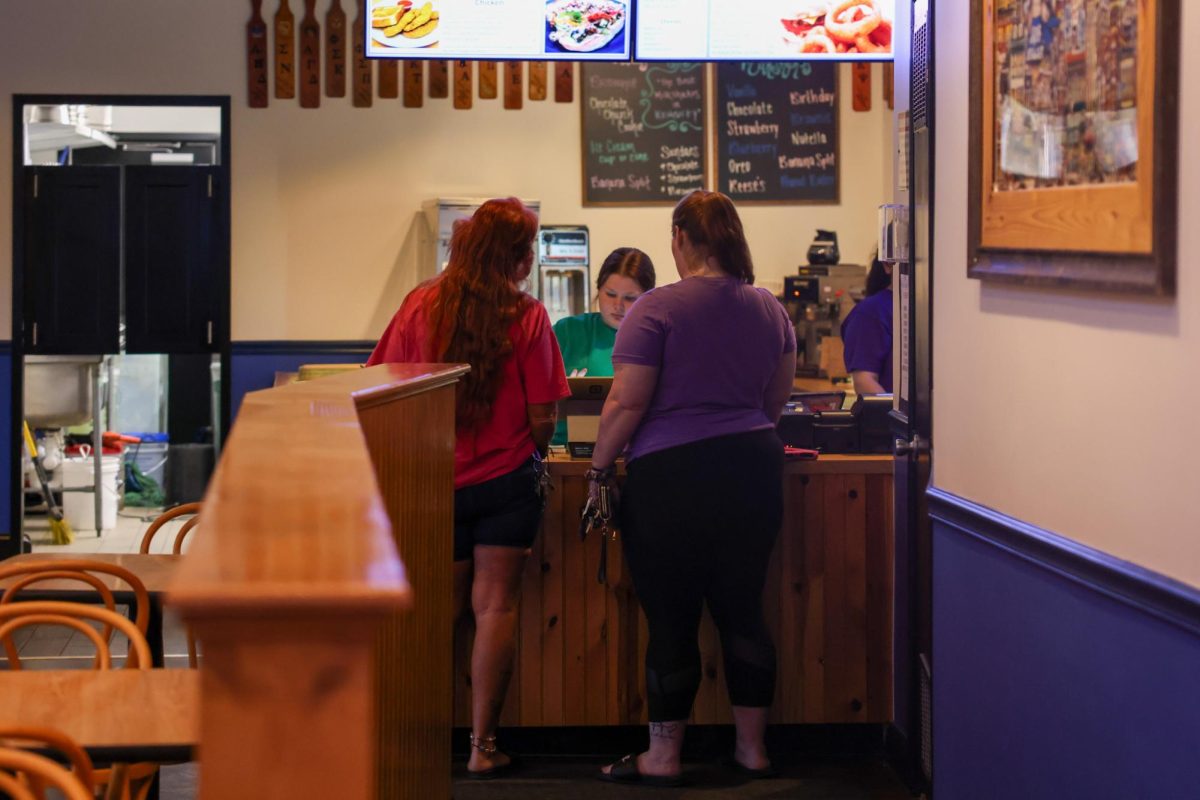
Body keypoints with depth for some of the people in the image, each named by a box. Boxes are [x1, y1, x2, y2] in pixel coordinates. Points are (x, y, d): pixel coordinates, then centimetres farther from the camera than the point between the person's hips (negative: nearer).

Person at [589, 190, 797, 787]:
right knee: (743, 612, 13)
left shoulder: (656, 310, -11)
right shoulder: (770, 310, 8)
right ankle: (752, 748, 19)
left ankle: (663, 757, 11)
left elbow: (625, 404, -13)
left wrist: (599, 470, -1)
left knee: (671, 620, 3)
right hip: (754, 469, 6)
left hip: (671, 476, -5)